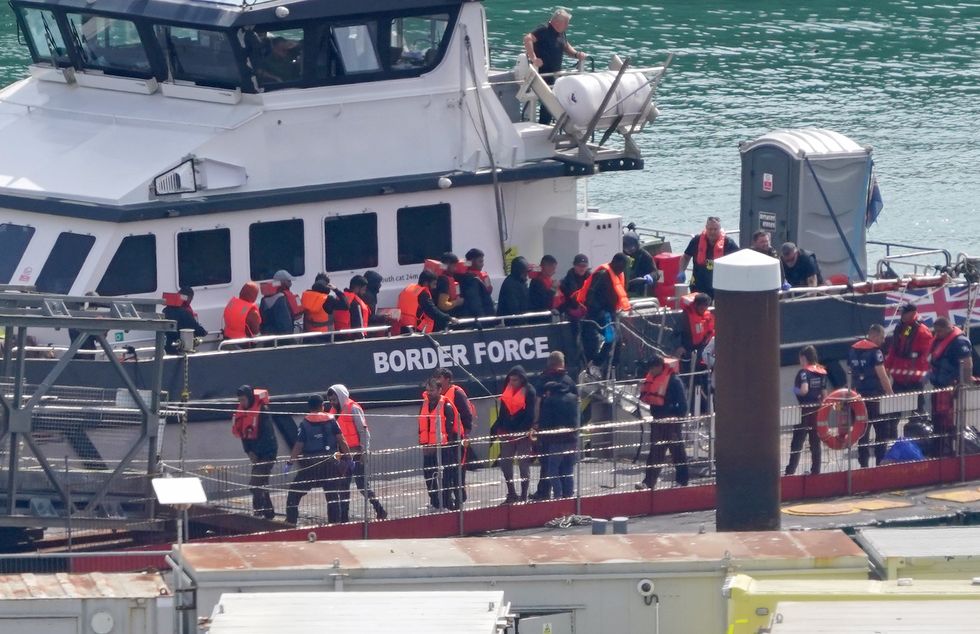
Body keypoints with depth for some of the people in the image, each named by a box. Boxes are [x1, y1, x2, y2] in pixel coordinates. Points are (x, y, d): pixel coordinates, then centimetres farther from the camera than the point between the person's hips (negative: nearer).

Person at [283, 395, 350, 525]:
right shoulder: (331, 420, 2)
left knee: (295, 493, 9)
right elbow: (341, 441, -1)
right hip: (330, 462, 1)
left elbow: (298, 446, -6)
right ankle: (334, 521, 5)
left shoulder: (305, 423, -2)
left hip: (310, 464, -1)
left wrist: (290, 463, 0)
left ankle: (290, 521, 5)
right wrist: (348, 457, 8)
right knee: (333, 494, 10)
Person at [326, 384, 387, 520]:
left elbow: (363, 431, -13)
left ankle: (379, 510, 5)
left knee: (361, 485, -7)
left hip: (357, 454, -7)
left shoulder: (353, 409, -11)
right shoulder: (333, 411, 12)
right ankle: (344, 516, 11)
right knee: (343, 487, 7)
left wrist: (364, 451, -17)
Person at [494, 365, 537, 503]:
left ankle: (524, 495, 9)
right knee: (505, 463, 7)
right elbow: (502, 413, 13)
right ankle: (511, 493, 18)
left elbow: (530, 414, -12)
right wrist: (497, 429, 7)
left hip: (523, 434, -6)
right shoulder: (507, 391, 8)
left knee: (524, 464, 2)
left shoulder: (529, 392, -8)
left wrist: (525, 430, -20)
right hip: (507, 433, 6)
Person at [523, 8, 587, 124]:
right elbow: (528, 39, -28)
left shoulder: (561, 34, 11)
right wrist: (533, 58, -32)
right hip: (542, 74, -8)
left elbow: (566, 47, 26)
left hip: (554, 75, 8)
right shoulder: (544, 30, -16)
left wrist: (576, 54, 5)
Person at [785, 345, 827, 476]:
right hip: (817, 410, 6)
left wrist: (795, 390, -6)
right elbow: (824, 394, 9)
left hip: (805, 409, -6)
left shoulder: (804, 372, -12)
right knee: (815, 441, 11)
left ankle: (791, 470, -7)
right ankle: (816, 470, 12)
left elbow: (804, 390, -26)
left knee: (797, 442, -3)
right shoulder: (822, 372, 8)